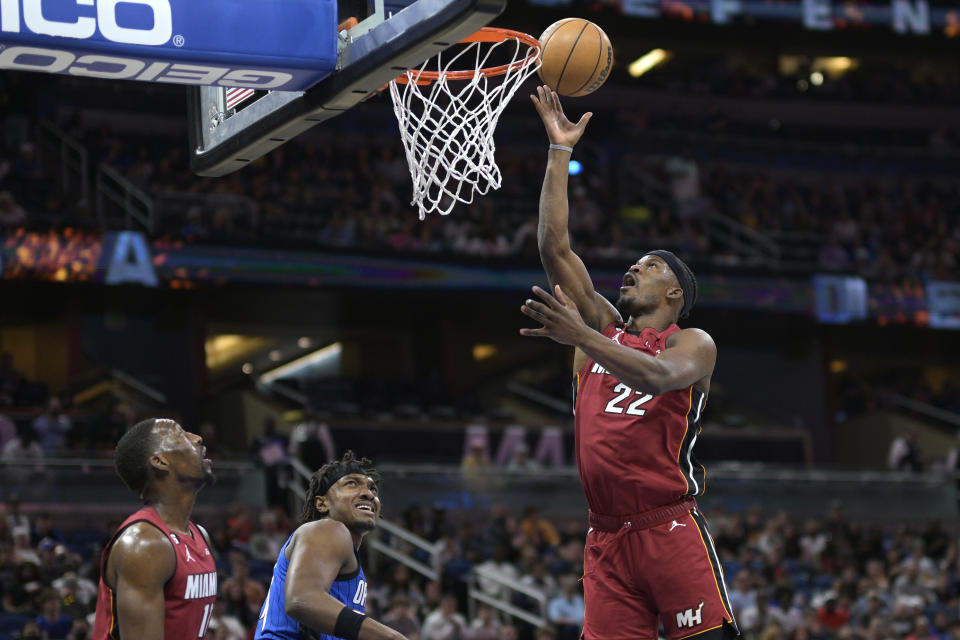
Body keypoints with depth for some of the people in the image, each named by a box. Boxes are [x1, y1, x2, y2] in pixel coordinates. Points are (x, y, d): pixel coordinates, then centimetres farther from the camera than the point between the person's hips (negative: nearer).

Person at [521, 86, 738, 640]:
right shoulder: (605, 327, 19)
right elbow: (555, 247, 13)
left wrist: (578, 335, -31)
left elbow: (657, 375, -20)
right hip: (607, 541, 5)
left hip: (671, 530, -5)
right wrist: (560, 149, 12)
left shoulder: (694, 344, 4)